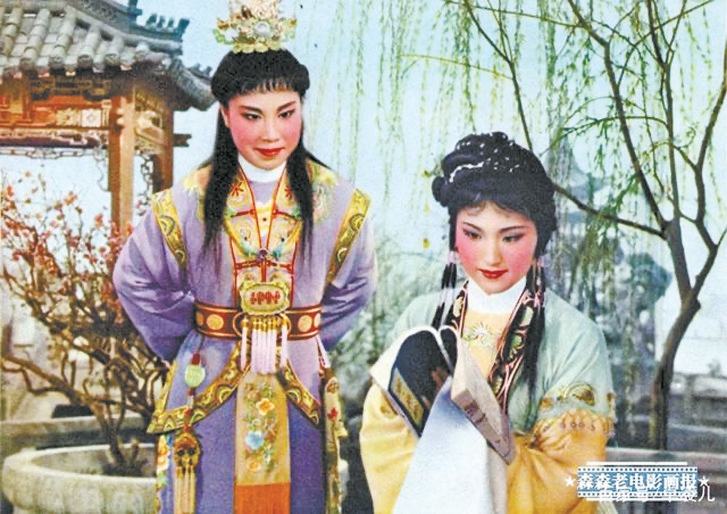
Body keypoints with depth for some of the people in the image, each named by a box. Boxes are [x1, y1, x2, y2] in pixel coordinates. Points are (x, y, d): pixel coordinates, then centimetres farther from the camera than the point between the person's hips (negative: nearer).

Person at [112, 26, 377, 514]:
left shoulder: (339, 204, -5)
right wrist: (195, 338, 5)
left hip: (301, 394, 1)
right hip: (210, 393, -1)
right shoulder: (185, 204, -9)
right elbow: (136, 279, 5)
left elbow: (355, 285, 12)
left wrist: (303, 338, 7)